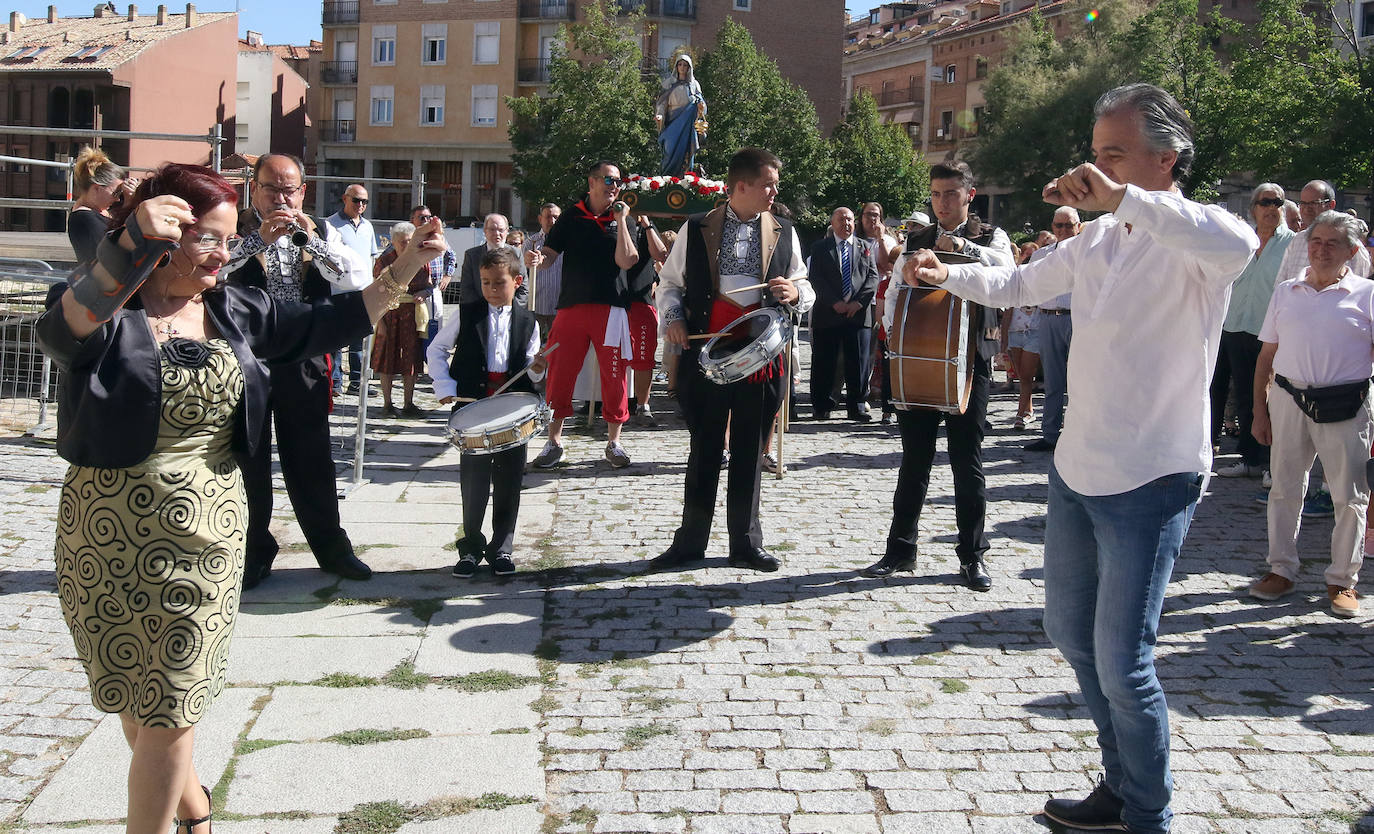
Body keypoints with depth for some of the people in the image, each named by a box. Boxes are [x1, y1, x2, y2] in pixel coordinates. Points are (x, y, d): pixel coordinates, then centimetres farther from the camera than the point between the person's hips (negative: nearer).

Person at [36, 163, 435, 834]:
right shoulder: (108, 308, -12)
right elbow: (60, 333, -33)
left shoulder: (234, 311, 5)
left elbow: (321, 326, 4)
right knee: (142, 690, 16)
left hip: (207, 533, 3)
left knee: (170, 702, 8)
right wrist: (131, 248, -44)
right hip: (117, 536, -2)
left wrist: (397, 276, -7)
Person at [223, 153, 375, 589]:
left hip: (304, 361, 2)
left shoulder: (322, 232, 8)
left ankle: (331, 546, 23)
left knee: (311, 458, 10)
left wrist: (313, 239, -15)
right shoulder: (234, 229, 0)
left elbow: (361, 280, -5)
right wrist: (259, 239, -24)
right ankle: (253, 551, 19)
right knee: (248, 458, 7)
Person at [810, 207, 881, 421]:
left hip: (858, 313, 1)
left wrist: (859, 302, -8)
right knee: (824, 363, 2)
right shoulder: (820, 248, 8)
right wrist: (834, 302, -12)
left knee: (858, 362, 0)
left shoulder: (867, 247, 14)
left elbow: (873, 277, 6)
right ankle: (822, 407, 11)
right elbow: (816, 278, -1)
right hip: (827, 314, -1)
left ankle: (857, 407, 8)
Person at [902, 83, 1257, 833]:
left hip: (1151, 481, -8)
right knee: (1071, 632, 19)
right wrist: (948, 275, 13)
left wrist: (1121, 197, -42)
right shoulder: (1097, 239, 9)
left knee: (1122, 663, -5)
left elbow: (1238, 246, -41)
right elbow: (1020, 284, 25)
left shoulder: (1191, 238, -15)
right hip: (1077, 469, 9)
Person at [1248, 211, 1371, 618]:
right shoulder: (1286, 292, 11)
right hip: (1289, 400, 3)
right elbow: (1266, 356, 13)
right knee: (1284, 488, 9)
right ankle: (1282, 570, 23)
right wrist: (1260, 409, 8)